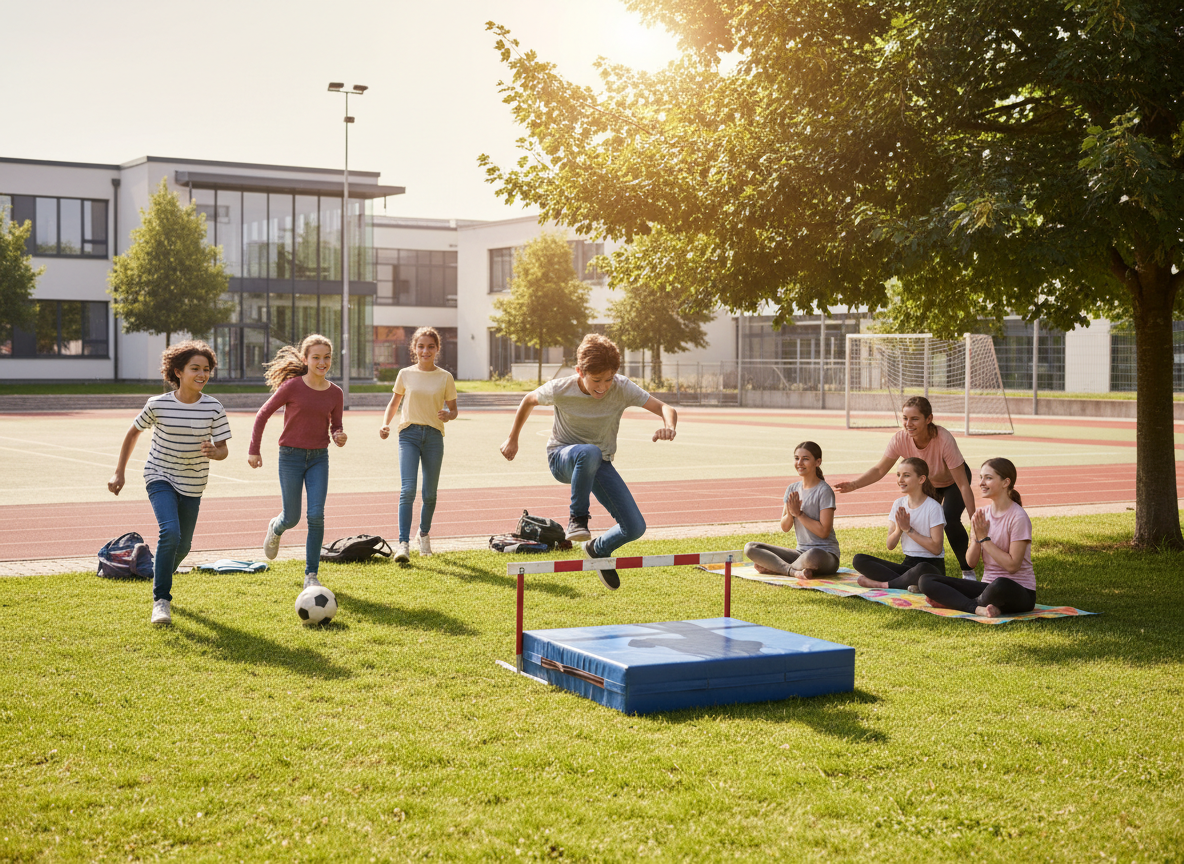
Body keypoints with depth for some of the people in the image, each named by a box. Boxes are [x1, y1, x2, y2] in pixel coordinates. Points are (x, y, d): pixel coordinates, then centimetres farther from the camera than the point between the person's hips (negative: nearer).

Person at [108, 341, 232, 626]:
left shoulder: (214, 408, -11)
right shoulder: (158, 405, -13)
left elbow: (223, 449, -6)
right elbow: (133, 433, 3)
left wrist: (213, 452, -30)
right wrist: (119, 472, 2)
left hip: (192, 484, 3)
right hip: (160, 477, -3)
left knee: (182, 545, 12)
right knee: (169, 531, -25)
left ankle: (162, 578, 45)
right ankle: (161, 600, -15)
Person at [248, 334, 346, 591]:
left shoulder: (335, 393, 1)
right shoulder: (292, 386, -10)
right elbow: (263, 414, -1)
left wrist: (339, 437, -11)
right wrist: (253, 449, -3)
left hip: (319, 458, 2)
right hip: (291, 456, -2)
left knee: (316, 515, -9)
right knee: (292, 518, 4)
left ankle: (311, 575, 1)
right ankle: (275, 529, 43)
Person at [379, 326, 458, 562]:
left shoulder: (445, 377, 4)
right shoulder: (406, 374, 5)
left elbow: (453, 409, 10)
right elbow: (394, 403, 16)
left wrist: (448, 415, -14)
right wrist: (385, 424, -1)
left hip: (434, 436, 1)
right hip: (409, 433, -1)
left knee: (429, 493, 6)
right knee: (408, 489, -16)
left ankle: (423, 532, 33)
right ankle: (403, 543, -20)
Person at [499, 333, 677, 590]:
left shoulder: (622, 388, -21)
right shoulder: (560, 390, -21)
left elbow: (666, 408, -25)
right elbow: (529, 400, 0)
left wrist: (669, 427, -49)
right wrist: (512, 439, 10)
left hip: (600, 464, 3)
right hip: (562, 457, -3)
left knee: (635, 528, -11)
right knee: (590, 452, -43)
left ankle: (598, 550, 23)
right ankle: (577, 518, -21)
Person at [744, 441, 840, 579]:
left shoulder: (824, 491, -10)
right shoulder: (793, 489, 9)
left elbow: (824, 532, -16)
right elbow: (784, 527, 7)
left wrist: (798, 513, -16)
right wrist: (790, 512, -15)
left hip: (826, 554, -6)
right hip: (800, 551, 6)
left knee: (813, 555, -44)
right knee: (750, 548, -7)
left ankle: (774, 566, -17)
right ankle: (795, 571, -23)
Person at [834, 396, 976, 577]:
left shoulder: (944, 440, -40)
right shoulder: (900, 439, -30)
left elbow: (963, 484, -35)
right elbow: (879, 469, -17)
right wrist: (853, 485, -33)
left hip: (952, 481, -4)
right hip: (928, 482, 4)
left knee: (949, 519, -25)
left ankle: (968, 570, -6)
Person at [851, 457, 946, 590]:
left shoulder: (933, 507, -9)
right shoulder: (898, 505, 8)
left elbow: (936, 548, -15)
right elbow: (890, 545, 7)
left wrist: (908, 529, -14)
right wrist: (899, 528, -14)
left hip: (932, 565, -6)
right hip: (908, 563, 6)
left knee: (922, 569, -44)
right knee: (859, 560, -12)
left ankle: (884, 584, -18)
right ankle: (910, 582, -23)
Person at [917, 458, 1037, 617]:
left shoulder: (1018, 517, -12)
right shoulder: (982, 514, 7)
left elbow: (1012, 565, -18)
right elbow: (971, 562, 4)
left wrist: (984, 538, -14)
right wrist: (977, 537, -14)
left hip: (1021, 593, -6)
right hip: (988, 585, 7)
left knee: (1000, 585, -44)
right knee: (926, 581, -8)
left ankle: (952, 601, -15)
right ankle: (979, 609, -26)